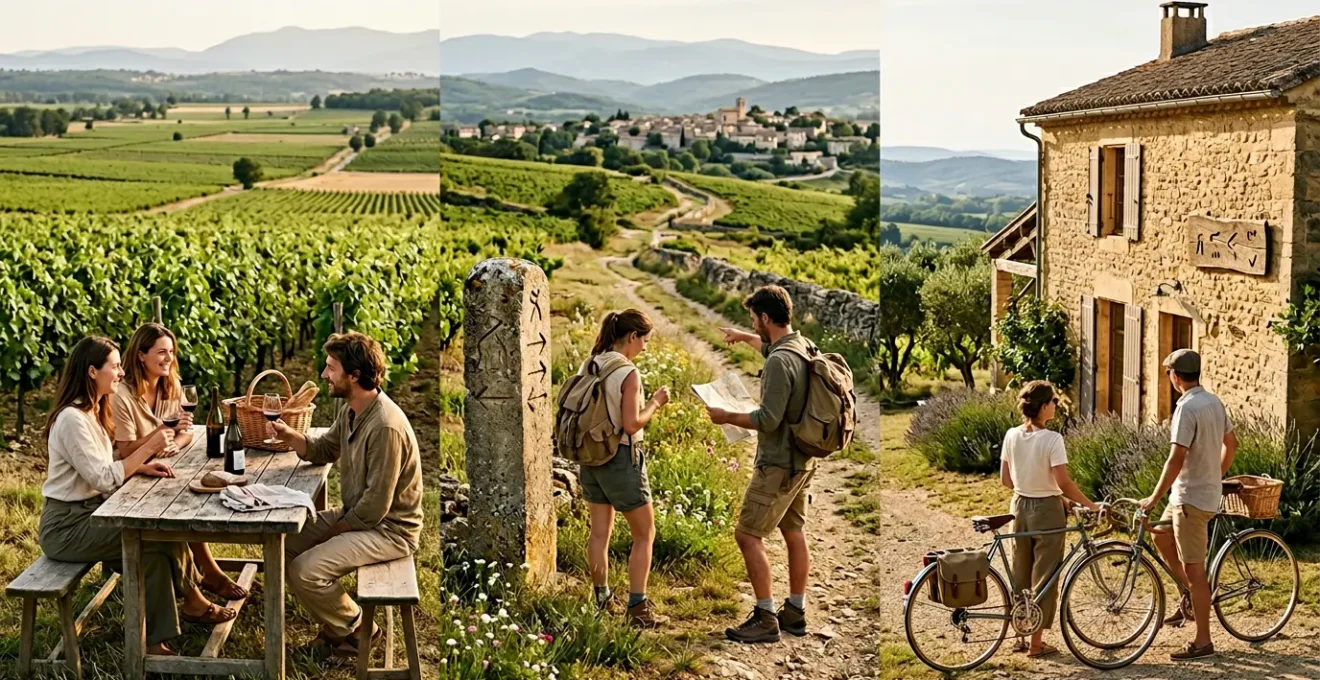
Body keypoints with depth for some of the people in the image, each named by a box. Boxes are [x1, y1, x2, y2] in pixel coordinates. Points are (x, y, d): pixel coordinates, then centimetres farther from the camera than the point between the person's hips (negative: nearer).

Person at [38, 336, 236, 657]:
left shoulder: (91, 411, 10)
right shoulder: (72, 419, -22)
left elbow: (104, 465, 14)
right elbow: (104, 479, -24)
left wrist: (143, 467, -3)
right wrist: (148, 448, -20)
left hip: (88, 514, 10)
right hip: (67, 527, -10)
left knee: (156, 542, -9)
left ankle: (154, 638, -5)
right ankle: (193, 602, 5)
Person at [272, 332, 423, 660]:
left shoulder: (385, 426, -29)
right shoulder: (351, 410, 2)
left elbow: (375, 506, -26)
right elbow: (323, 451, 18)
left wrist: (336, 530, -12)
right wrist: (290, 435, -2)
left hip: (389, 529, -10)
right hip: (356, 514, 10)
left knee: (305, 571, -20)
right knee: (284, 546, 7)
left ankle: (355, 630, 5)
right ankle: (336, 622, 20)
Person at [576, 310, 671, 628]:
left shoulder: (588, 366, 3)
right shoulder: (628, 373, -18)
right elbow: (631, 425, -22)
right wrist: (655, 403, -6)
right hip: (621, 458, -7)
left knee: (600, 532, 16)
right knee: (644, 535, 6)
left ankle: (601, 599, 25)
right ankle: (638, 608, 5)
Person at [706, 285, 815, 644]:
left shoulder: (779, 362, -23)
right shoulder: (804, 346, 6)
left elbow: (769, 419, -24)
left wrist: (727, 417, -12)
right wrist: (744, 337, 42)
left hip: (778, 464, -10)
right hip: (802, 460, 10)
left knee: (748, 534, -5)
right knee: (794, 534, 15)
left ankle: (766, 619, -4)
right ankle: (795, 612, 24)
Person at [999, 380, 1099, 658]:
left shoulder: (1011, 436, -1)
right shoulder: (1051, 439, -19)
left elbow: (1006, 479, 5)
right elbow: (1063, 483, -22)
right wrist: (1091, 505, -11)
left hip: (1019, 507, 6)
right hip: (1046, 511, -6)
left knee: (1020, 575, 16)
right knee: (1044, 577, 5)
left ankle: (1019, 636, 25)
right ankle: (1036, 643, 11)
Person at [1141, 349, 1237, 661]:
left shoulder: (1187, 408, -21)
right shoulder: (1214, 402, 7)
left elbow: (1176, 459, -25)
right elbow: (1231, 444, 17)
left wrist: (1155, 498, -18)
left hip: (1191, 497, -10)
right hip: (1208, 490, 10)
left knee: (1194, 569, -3)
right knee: (1161, 537, 25)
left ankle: (1203, 641, 4)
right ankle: (1190, 598, 27)